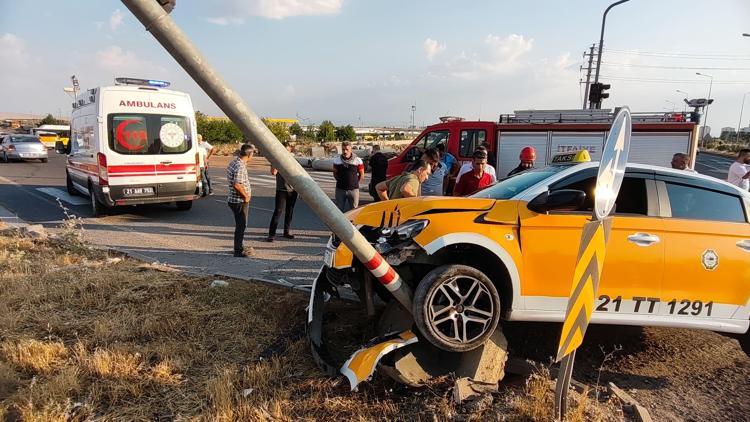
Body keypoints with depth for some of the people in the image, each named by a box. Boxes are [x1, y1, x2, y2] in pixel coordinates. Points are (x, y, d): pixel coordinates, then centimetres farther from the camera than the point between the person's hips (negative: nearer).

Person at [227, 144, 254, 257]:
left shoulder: (234, 162, 10)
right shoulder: (240, 166, -22)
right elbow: (237, 185, -30)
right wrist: (246, 196, -18)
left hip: (235, 200, 10)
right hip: (239, 201, -10)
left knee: (241, 225, 20)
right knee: (241, 226, -1)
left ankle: (239, 247, 31)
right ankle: (238, 251, 7)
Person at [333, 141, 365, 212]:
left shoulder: (357, 160, -6)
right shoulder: (337, 160, -1)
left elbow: (362, 175, 3)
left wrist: (354, 182, 3)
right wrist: (341, 181, 8)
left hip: (354, 189, -1)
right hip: (340, 189, 2)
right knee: (339, 210, 10)